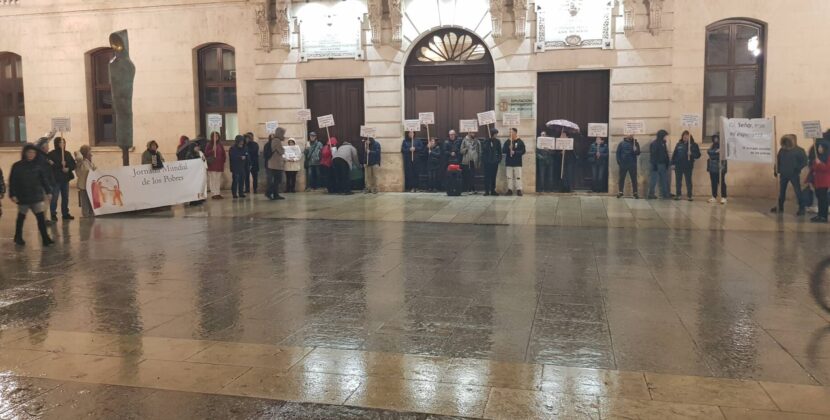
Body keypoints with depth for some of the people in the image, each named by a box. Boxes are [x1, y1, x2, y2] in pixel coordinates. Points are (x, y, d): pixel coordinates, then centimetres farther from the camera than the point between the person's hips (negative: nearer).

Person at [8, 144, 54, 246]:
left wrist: (48, 191, 1)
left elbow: (45, 179, 5)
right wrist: (13, 195, -9)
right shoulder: (17, 166, -5)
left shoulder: (39, 165, 1)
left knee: (41, 217, -6)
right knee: (21, 217, 15)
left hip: (37, 196, 1)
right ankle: (18, 237, 31)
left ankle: (45, 238, -5)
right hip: (23, 197, -1)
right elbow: (12, 181, -5)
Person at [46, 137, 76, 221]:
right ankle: (53, 215, 0)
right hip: (55, 179, -5)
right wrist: (60, 165, -24)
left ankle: (65, 214, 19)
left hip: (65, 179, 5)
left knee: (65, 197, 10)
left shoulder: (67, 154, 11)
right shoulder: (52, 154, -5)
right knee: (54, 197, -5)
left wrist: (68, 168, -11)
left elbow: (73, 164, 7)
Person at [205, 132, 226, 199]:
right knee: (213, 179, -7)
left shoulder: (220, 145, 12)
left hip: (219, 165, 4)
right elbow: (206, 154, -7)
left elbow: (223, 154, 15)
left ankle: (218, 193, 9)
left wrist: (223, 161, 7)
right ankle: (214, 194, -6)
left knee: (219, 180, 5)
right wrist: (212, 150, -20)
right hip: (212, 165, -4)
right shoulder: (209, 145, 0)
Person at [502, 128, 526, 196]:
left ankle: (519, 190, 0)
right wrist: (508, 148, -15)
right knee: (509, 177, 4)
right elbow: (503, 151, 4)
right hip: (509, 163, 3)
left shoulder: (520, 142, 1)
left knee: (518, 177, -3)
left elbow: (523, 151, -5)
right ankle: (510, 189, 10)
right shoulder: (507, 142, 9)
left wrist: (515, 152, -18)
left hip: (517, 163, -3)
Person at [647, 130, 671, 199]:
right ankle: (651, 194, 1)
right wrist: (654, 165, -21)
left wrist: (667, 162, 11)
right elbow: (653, 155, -18)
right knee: (654, 180, -4)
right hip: (657, 164, -9)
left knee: (664, 180, 12)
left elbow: (665, 154, 17)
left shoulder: (663, 143, 13)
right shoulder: (654, 144, -13)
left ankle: (665, 194, 18)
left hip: (663, 164, 9)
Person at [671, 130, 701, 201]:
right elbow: (674, 154, 9)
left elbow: (698, 155, -3)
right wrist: (672, 163, 2)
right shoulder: (679, 144, 8)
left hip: (688, 166, -2)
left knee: (688, 181, 1)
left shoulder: (693, 145, 0)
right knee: (678, 181, 6)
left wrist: (691, 154, -21)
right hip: (678, 166, 3)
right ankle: (677, 194, 14)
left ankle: (690, 195, 6)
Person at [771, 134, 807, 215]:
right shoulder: (782, 150, 4)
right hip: (783, 174, 5)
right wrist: (776, 170, 6)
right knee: (781, 191, 12)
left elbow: (804, 161, -8)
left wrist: (797, 169, -19)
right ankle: (780, 207, 24)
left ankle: (801, 209, 1)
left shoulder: (799, 150, -7)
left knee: (797, 191, -3)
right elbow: (778, 161, 12)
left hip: (794, 175, -4)